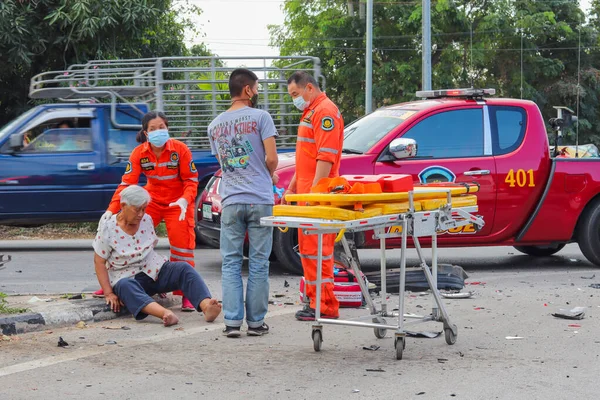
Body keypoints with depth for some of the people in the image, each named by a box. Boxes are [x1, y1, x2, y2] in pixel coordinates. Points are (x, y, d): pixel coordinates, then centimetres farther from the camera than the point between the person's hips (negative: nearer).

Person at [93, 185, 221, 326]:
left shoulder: (147, 220, 4)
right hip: (127, 277, -4)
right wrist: (108, 293, -15)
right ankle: (165, 314, -65)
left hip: (154, 271, 4)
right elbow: (99, 262, -6)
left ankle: (206, 306, -51)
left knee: (184, 268, -23)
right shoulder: (108, 229, -8)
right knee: (125, 286, -40)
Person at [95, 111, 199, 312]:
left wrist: (185, 200, -32)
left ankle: (186, 294, -3)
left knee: (182, 243, -12)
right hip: (153, 200, 3)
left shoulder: (180, 149, -18)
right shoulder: (139, 153, -12)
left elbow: (191, 180, -13)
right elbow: (126, 183, -15)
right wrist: (111, 209, -25)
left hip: (178, 203, -3)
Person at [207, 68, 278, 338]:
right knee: (258, 263, 3)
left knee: (231, 263, 6)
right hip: (259, 200, -3)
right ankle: (255, 321, 6)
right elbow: (271, 159, -9)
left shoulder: (215, 125, 11)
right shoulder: (260, 117, -5)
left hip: (231, 201, 3)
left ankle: (232, 321, 0)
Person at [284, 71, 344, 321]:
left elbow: (326, 157, -20)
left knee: (317, 250, -10)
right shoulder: (311, 112, 21)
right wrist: (292, 187, 25)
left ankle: (325, 306, -8)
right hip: (305, 193, 11)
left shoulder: (325, 112, -12)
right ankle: (314, 300, 19)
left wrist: (314, 192, -24)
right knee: (307, 248, 13)